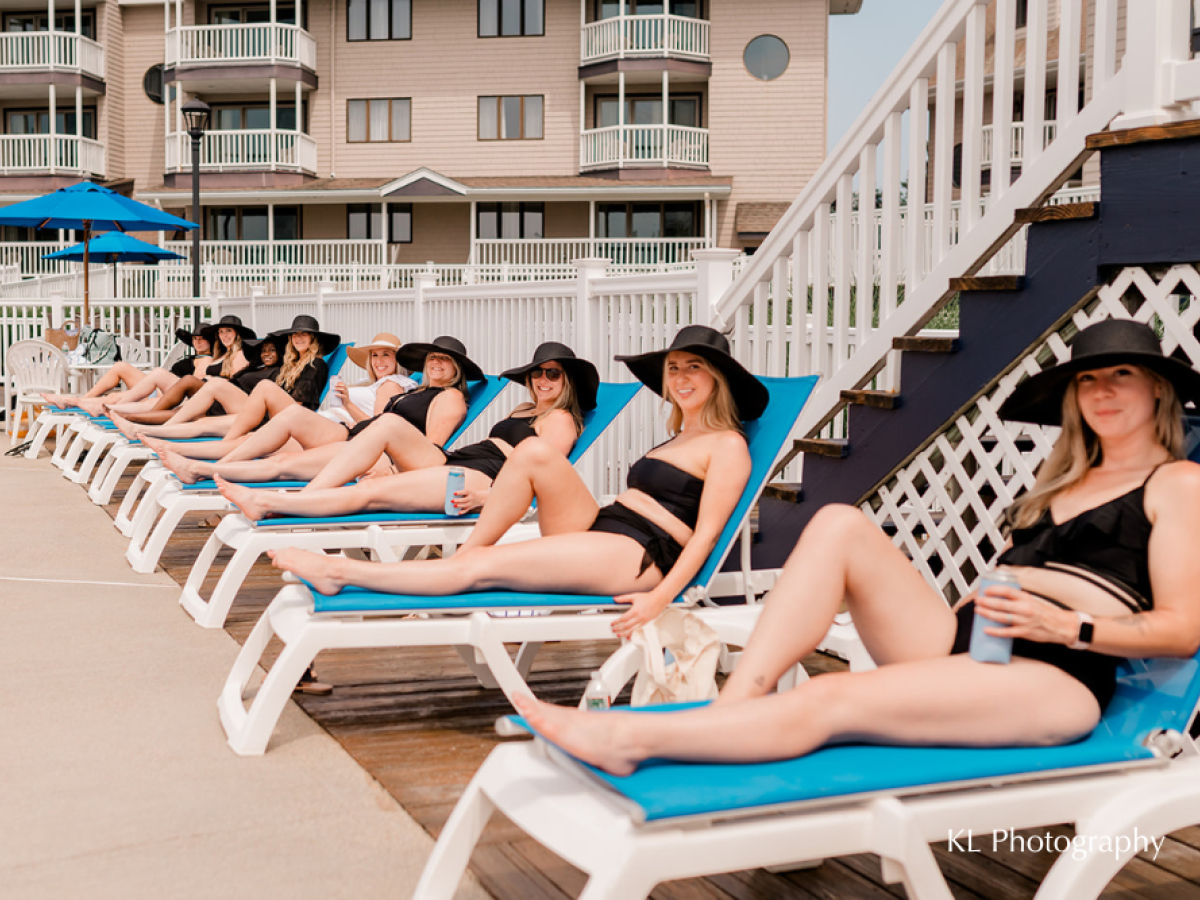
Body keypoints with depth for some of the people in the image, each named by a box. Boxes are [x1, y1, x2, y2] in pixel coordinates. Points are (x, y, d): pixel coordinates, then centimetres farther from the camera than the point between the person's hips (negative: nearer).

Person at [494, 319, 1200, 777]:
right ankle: (734, 706, -28)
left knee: (830, 702, -30)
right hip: (960, 636, 7)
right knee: (840, 525, -17)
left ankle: (629, 737, -36)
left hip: (1055, 678, -7)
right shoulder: (1066, 479, 29)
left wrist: (1069, 626, -15)